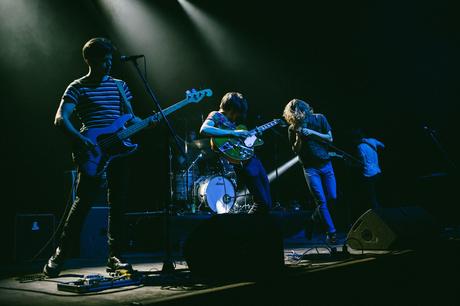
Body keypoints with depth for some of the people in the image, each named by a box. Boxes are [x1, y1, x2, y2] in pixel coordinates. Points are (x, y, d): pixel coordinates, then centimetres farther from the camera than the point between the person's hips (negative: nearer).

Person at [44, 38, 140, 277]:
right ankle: (59, 256, 6)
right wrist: (80, 140, -24)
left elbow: (129, 117, 19)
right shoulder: (77, 88, 1)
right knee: (82, 203, -7)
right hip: (92, 153, -5)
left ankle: (114, 257, 14)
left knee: (118, 204, 5)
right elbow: (61, 119, -9)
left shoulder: (119, 85, 16)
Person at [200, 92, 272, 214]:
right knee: (263, 202, -11)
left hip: (250, 157, 9)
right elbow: (204, 130, -25)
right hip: (240, 161, -9)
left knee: (266, 203, 11)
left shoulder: (232, 121, 21)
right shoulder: (216, 116, -3)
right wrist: (233, 133, -24)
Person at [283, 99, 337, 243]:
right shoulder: (292, 128, -3)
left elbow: (330, 138, -2)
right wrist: (299, 138, -18)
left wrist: (312, 133, -15)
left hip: (326, 164, 3)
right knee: (321, 201, -9)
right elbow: (295, 150, 1)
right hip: (310, 168, -2)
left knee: (332, 197, 1)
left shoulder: (319, 119, -1)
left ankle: (312, 222, 22)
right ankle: (331, 232, -1)